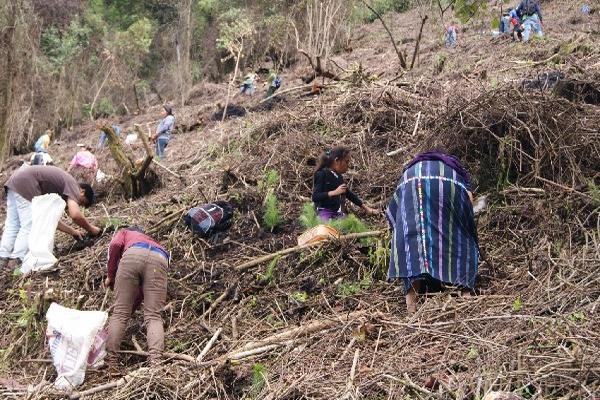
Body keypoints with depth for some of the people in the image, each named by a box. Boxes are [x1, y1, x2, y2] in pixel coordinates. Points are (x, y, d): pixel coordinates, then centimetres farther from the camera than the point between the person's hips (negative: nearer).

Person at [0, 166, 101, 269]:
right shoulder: (72, 184, -3)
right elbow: (75, 215, -18)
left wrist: (72, 231, 25)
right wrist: (91, 229, -3)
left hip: (14, 180, 10)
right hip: (25, 183, -10)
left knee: (12, 225, 11)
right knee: (30, 226, -6)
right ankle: (16, 261, -9)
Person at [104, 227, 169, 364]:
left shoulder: (125, 232, 38)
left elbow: (115, 245, 10)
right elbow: (144, 287, 40)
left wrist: (110, 276, 19)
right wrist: (132, 308, 47)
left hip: (133, 255, -3)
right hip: (159, 259, 3)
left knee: (119, 313, 5)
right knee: (153, 316, -1)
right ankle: (156, 361, -19)